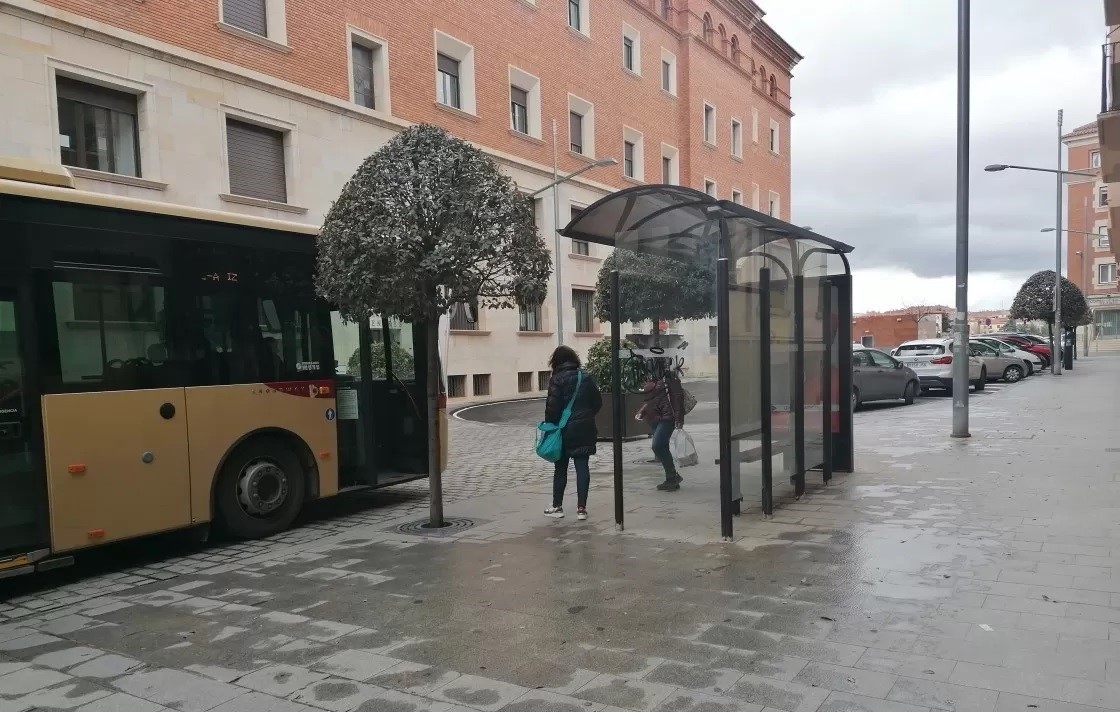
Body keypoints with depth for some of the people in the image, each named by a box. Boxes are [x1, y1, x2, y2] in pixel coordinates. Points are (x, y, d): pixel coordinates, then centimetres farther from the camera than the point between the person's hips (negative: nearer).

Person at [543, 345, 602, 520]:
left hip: (565, 429, -3)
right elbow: (598, 401, 7)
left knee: (561, 468, 9)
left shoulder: (557, 379, -11)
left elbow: (553, 406, -15)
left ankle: (557, 506, 17)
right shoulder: (586, 377, 4)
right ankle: (581, 508, 4)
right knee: (582, 467, 4)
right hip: (585, 429, 3)